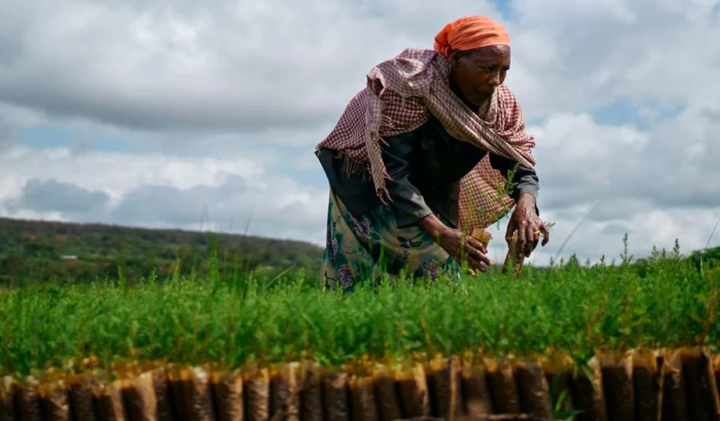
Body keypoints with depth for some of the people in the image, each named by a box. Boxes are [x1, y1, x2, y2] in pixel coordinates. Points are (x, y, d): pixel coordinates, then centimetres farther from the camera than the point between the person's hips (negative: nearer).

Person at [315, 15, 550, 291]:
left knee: (439, 275, -1)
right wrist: (440, 233, -47)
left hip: (432, 193, 5)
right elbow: (391, 172, -37)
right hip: (369, 188, -5)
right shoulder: (409, 85, -33)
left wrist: (526, 204, -38)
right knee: (360, 282, -13)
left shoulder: (501, 102, -16)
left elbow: (520, 164, -13)